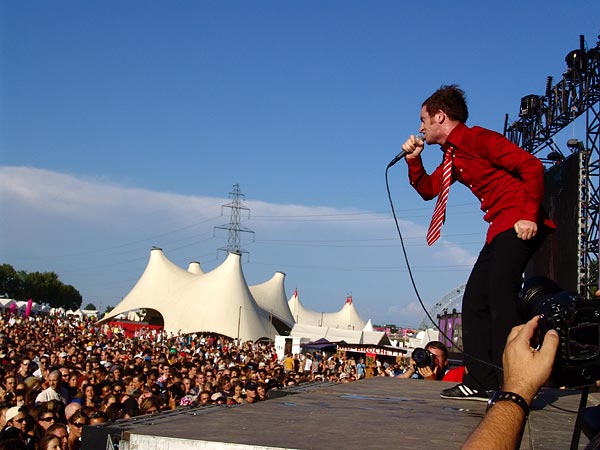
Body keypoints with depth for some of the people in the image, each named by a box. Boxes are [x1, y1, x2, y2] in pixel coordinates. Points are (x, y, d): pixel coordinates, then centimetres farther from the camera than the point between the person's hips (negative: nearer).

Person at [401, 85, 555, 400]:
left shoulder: (478, 138, -10)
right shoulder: (451, 156, 19)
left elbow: (531, 166, -16)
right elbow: (428, 190, 25)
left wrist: (530, 215, -23)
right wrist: (414, 160, 10)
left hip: (520, 224, -10)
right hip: (499, 230, 10)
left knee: (500, 297, -19)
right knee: (474, 301, 6)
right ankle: (481, 382, 8)